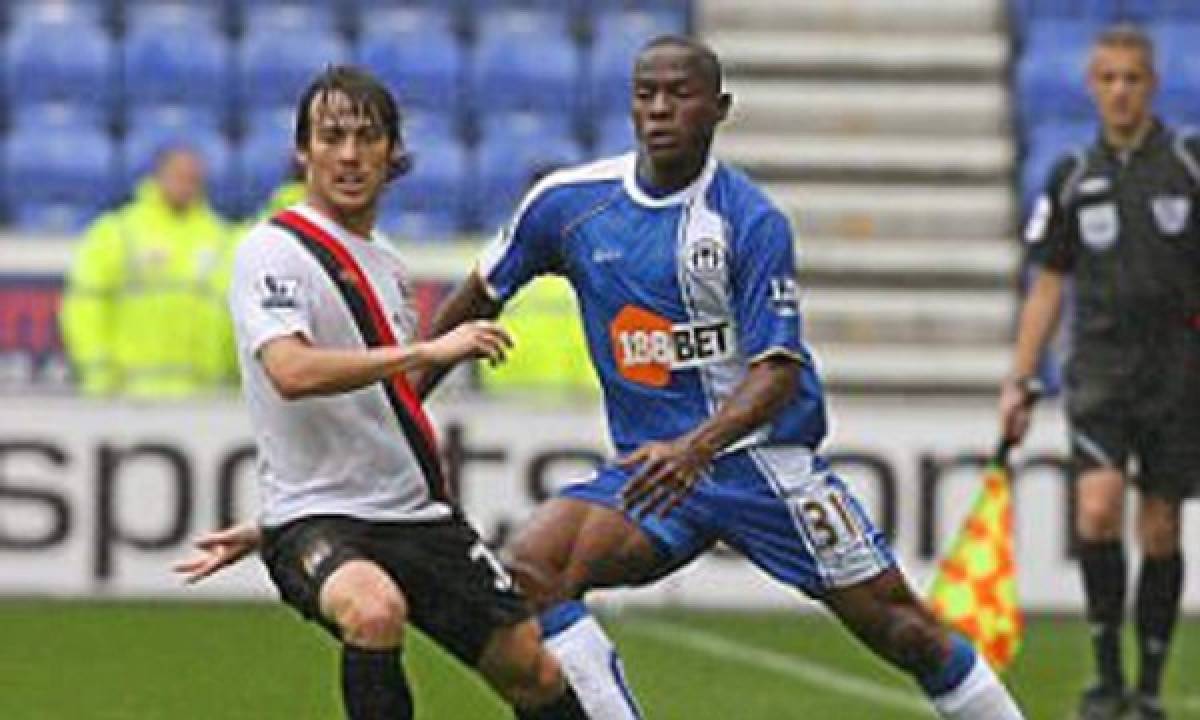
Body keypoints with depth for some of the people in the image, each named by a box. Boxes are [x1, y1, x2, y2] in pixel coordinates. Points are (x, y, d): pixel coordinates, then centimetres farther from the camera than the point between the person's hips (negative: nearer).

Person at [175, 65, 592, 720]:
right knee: (376, 611, -38)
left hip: (417, 517, 8)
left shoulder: (384, 262, 17)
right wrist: (427, 352, -31)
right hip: (314, 520, -8)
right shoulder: (272, 252, -9)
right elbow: (292, 372, -27)